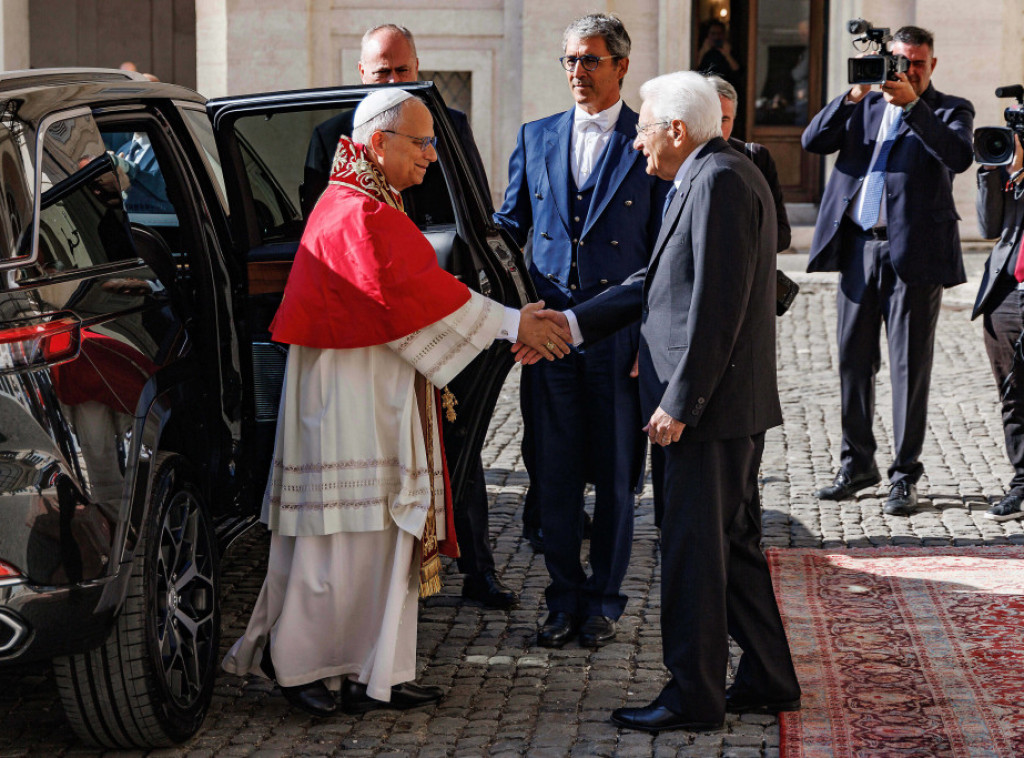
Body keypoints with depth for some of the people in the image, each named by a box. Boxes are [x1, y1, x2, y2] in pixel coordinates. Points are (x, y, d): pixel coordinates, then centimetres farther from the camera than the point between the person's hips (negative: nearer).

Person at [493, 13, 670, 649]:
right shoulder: (536, 138, 10)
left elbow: (665, 254, -1)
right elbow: (509, 226, 14)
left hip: (619, 335, -3)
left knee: (615, 476, 6)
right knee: (554, 473, 7)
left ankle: (604, 599, 19)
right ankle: (564, 598, 20)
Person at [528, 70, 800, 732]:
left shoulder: (719, 182, -17)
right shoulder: (712, 178, 16)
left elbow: (717, 305, -22)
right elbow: (660, 281, 18)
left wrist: (679, 402, -20)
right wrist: (572, 323, 13)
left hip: (711, 405, -10)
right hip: (730, 405, 10)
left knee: (693, 552, -2)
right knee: (734, 546, 17)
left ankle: (694, 696, 6)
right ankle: (768, 680, 25)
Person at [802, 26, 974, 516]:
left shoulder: (949, 110, 5)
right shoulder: (864, 106, 14)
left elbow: (959, 156, -16)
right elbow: (813, 141, 1)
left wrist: (914, 105, -22)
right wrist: (853, 97, -11)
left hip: (913, 254, -4)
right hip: (858, 248, 4)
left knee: (909, 367, -1)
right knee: (853, 361, 10)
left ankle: (904, 476, 5)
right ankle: (857, 464, 22)